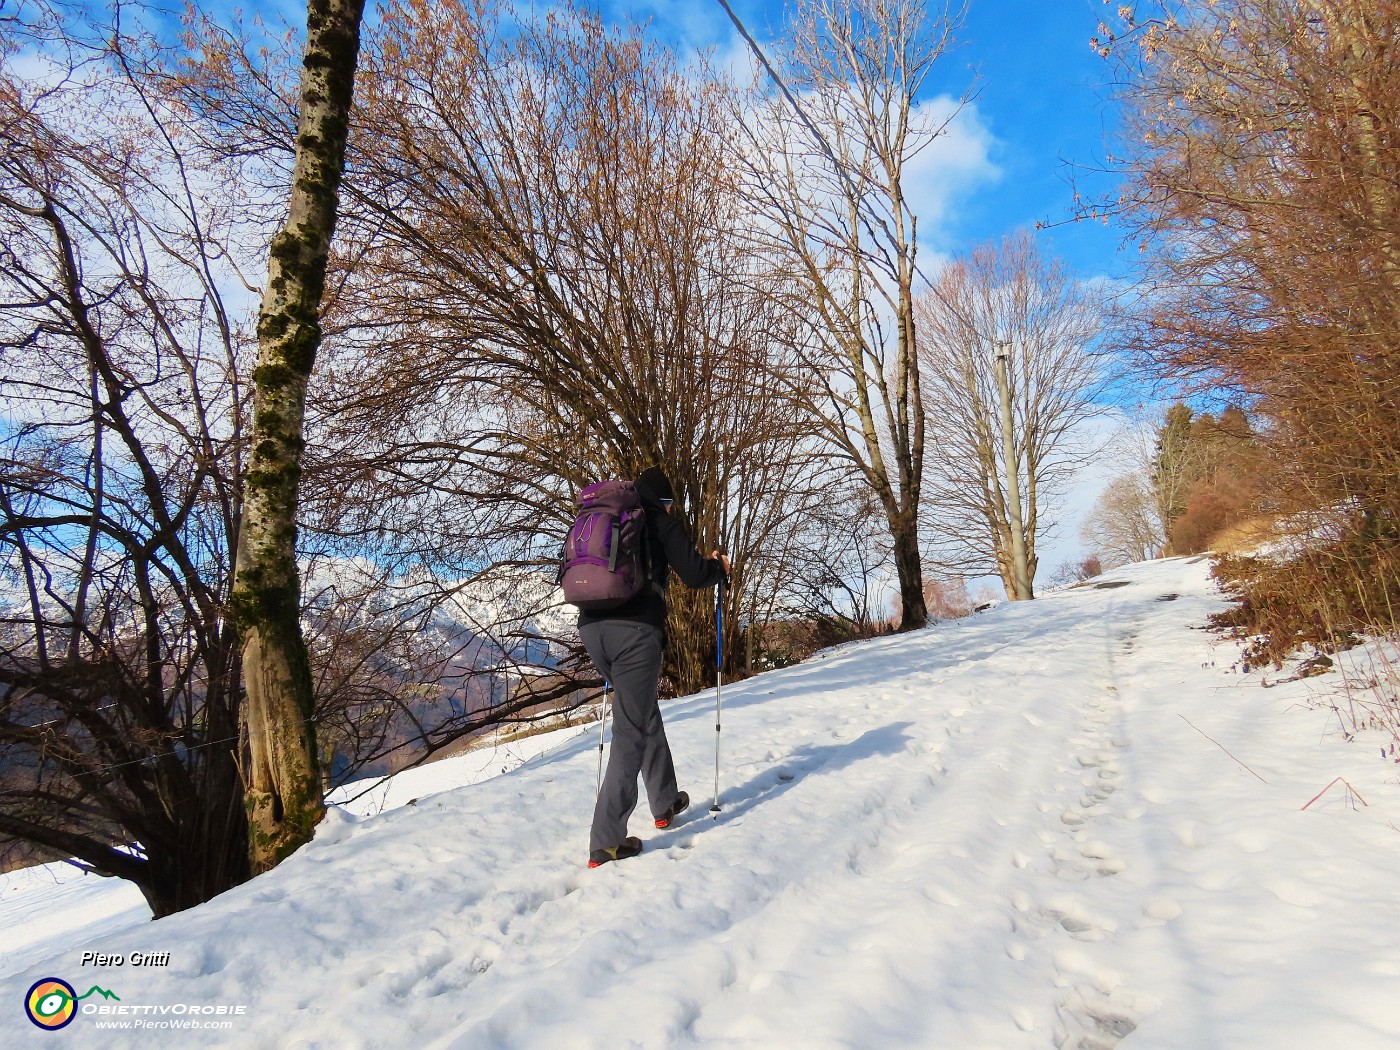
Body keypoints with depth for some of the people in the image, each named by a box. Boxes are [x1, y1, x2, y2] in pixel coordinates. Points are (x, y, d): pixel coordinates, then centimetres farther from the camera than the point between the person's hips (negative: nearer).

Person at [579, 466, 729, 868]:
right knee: (631, 731, -1)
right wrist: (719, 567, 20)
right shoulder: (661, 520, 5)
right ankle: (606, 843, -3)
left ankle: (665, 803, 34)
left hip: (591, 627, 7)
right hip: (636, 629, -6)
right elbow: (694, 574, 0)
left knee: (644, 710, 24)